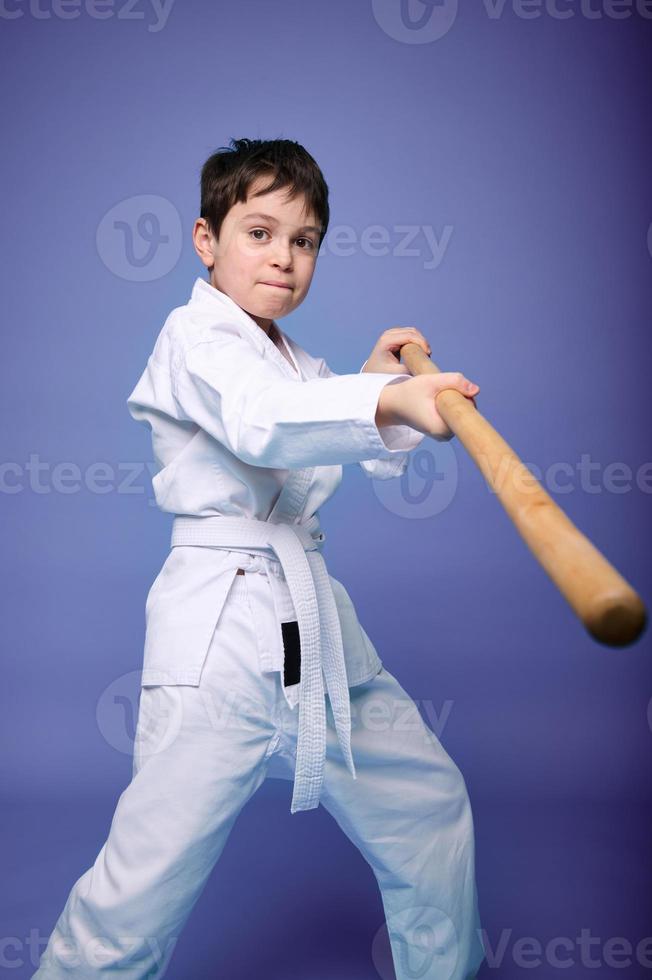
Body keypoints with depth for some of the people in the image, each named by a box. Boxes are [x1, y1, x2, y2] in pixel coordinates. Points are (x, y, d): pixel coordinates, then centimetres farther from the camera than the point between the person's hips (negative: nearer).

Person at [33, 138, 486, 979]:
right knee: (148, 885, -8)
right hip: (222, 626, -8)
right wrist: (388, 399, -43)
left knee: (430, 804, 17)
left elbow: (380, 459, 19)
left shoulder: (301, 366, 20)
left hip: (314, 620, 8)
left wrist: (375, 379, 1)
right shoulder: (195, 336, -6)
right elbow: (263, 423, -28)